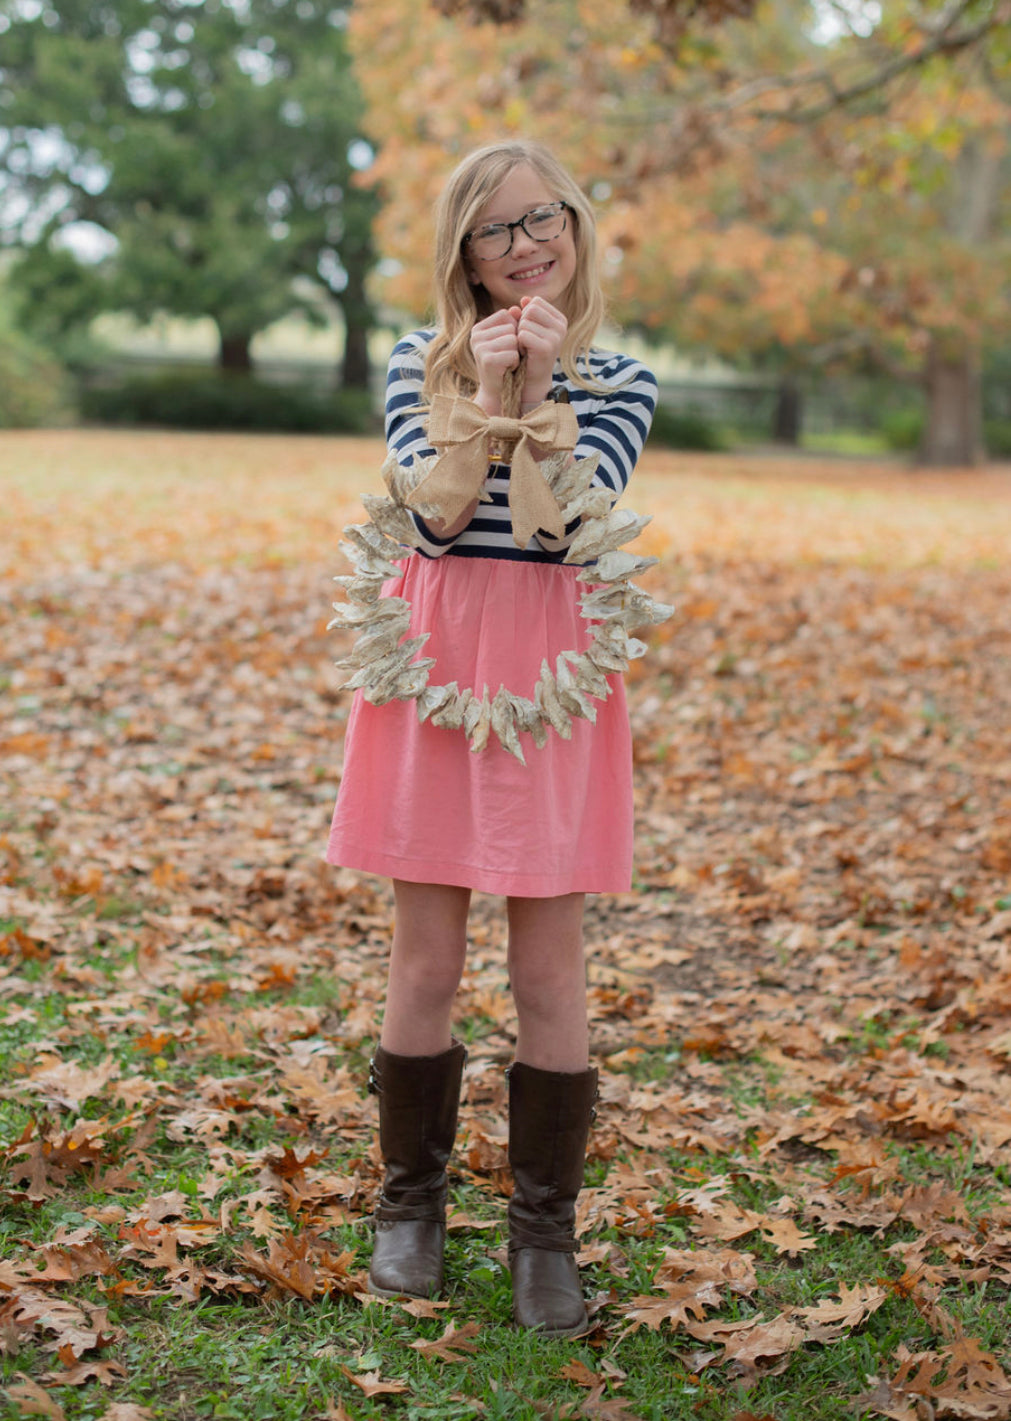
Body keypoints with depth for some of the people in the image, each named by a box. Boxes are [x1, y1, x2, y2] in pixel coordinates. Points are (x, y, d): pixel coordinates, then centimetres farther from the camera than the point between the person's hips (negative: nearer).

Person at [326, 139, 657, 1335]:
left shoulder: (619, 384, 4)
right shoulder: (420, 366, 4)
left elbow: (564, 530, -12)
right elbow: (435, 519, -10)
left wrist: (543, 387, -15)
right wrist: (486, 387, -15)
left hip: (551, 670, 0)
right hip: (433, 658, 1)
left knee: (548, 970, 2)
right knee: (425, 959, 6)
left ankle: (545, 1230, 15)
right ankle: (410, 1204, 23)